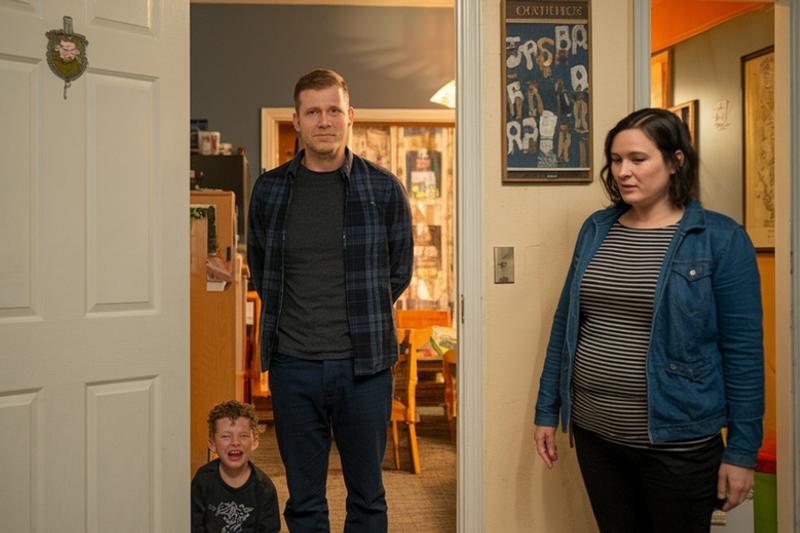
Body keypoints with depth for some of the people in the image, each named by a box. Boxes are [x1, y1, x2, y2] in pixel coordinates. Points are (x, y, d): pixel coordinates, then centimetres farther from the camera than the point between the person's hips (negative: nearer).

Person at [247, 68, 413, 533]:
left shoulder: (384, 189, -1)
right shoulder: (270, 190, 3)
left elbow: (400, 270, 9)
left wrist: (362, 316, 9)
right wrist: (291, 319, 11)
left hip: (364, 363, -1)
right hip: (293, 364, 1)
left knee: (367, 495, 13)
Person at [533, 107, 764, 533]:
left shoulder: (721, 239, -8)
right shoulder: (596, 229, 5)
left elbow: (742, 349, -9)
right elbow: (566, 322, 9)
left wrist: (742, 449, -9)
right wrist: (547, 409, 8)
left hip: (677, 442, -4)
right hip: (594, 433, 4)